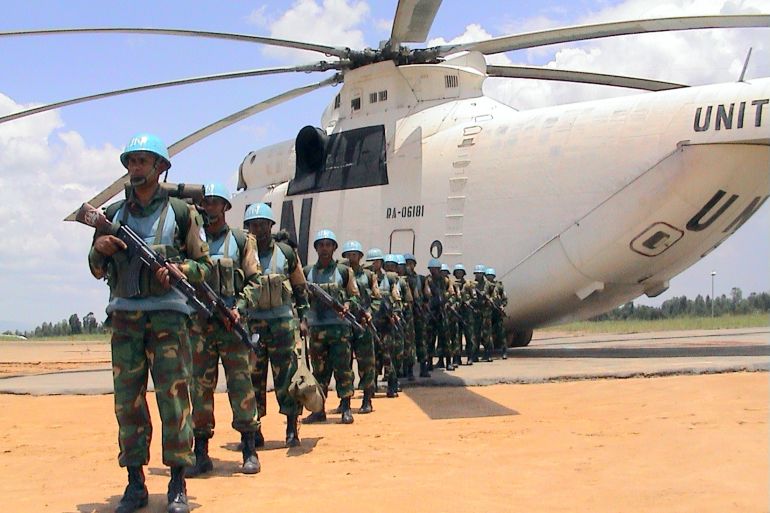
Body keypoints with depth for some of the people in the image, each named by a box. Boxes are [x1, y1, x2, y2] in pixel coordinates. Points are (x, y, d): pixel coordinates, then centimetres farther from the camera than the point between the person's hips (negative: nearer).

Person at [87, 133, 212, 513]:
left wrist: (176, 269, -14)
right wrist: (99, 249, -3)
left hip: (167, 314, -3)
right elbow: (98, 269, 18)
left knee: (173, 397, -5)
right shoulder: (113, 213, 14)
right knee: (127, 400, 4)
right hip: (124, 315, 3)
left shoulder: (180, 212, 5)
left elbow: (204, 266, 5)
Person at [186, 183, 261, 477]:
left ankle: (249, 450, 4)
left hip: (232, 322, -2)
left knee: (240, 384, -3)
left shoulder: (241, 240, 8)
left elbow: (253, 280, 4)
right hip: (199, 325, 2)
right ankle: (201, 453, 8)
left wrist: (239, 308, -10)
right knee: (200, 386, 3)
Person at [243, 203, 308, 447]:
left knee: (287, 374, -1)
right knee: (253, 376, 4)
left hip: (282, 320, 0)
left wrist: (304, 316, 9)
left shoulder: (286, 252, 5)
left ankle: (292, 427, 5)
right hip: (251, 322, 1)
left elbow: (300, 286, 13)